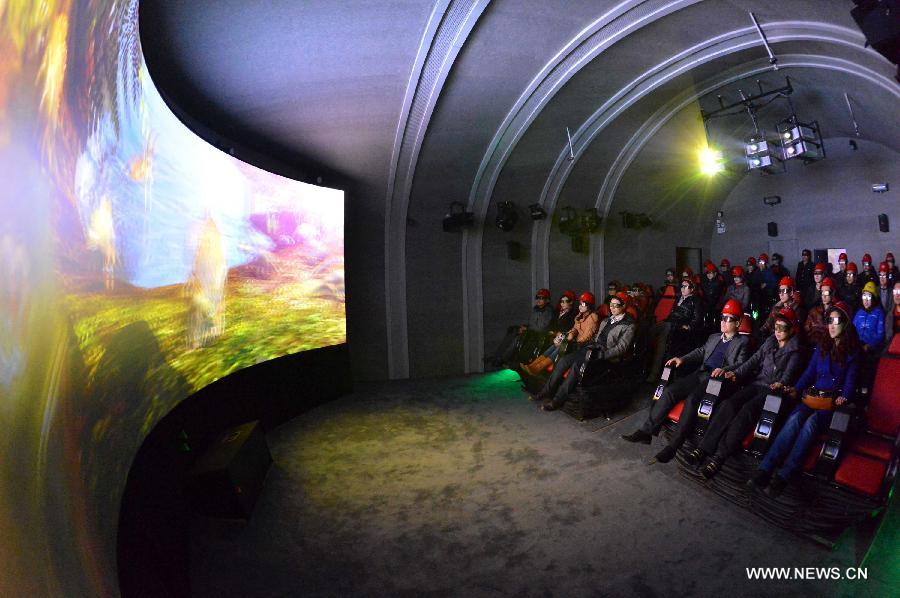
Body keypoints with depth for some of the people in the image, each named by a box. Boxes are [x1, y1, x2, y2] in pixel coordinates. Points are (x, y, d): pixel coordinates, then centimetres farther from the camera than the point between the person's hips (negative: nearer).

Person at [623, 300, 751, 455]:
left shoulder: (743, 342, 10)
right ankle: (646, 431, -17)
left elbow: (741, 364, -4)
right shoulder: (714, 337, 29)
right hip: (700, 374, 6)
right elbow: (700, 352, 26)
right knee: (669, 391, -16)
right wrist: (682, 359, 7)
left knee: (692, 399, -31)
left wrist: (724, 369, -24)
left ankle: (674, 445, -30)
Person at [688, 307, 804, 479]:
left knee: (746, 411, -31)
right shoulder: (769, 343, 21)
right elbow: (753, 361, 13)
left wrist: (781, 384, -31)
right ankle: (703, 448, -29)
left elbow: (790, 373, -10)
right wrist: (737, 373, -3)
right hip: (756, 384, 5)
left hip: (773, 391, -5)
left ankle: (719, 458, -37)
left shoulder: (795, 351, 4)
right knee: (729, 403, -22)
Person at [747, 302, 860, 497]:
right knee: (795, 419, -29)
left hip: (834, 402, -3)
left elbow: (850, 381, 2)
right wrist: (797, 389, -1)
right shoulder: (821, 346, 19)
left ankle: (783, 476, -40)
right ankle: (765, 470, -41)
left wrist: (844, 397, -17)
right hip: (813, 396, 3)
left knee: (811, 423, -33)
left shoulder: (852, 352, 10)